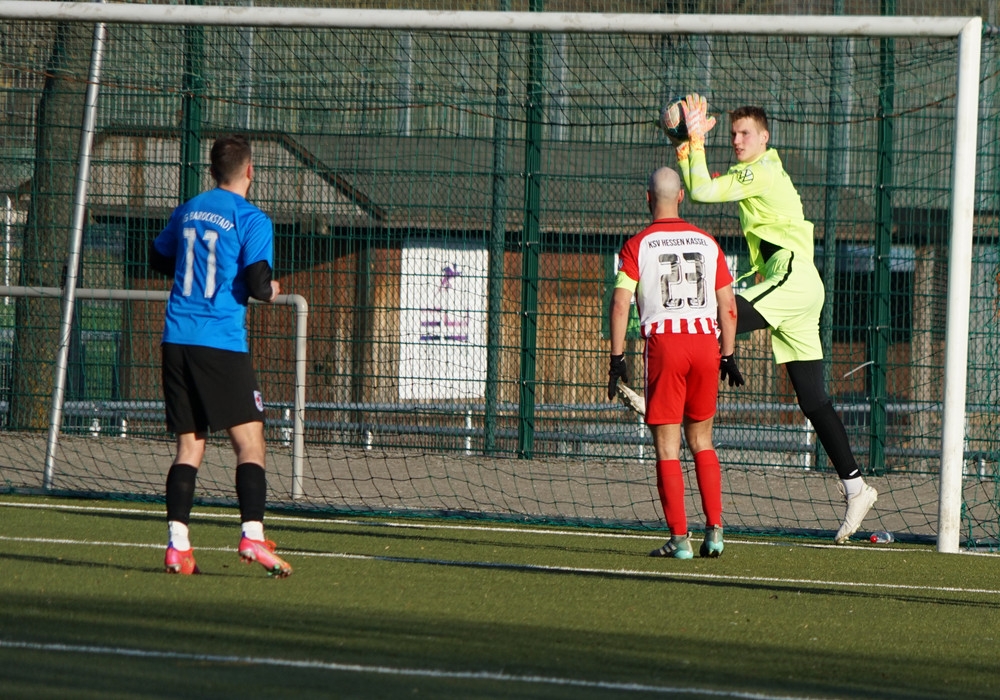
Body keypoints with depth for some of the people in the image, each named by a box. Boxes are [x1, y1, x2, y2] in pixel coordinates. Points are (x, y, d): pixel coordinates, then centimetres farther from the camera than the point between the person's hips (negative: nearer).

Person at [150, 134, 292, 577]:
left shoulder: (188, 211, 14)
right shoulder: (251, 220, -5)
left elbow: (158, 259, 28)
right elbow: (258, 284, -13)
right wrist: (272, 290, 9)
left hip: (177, 339, 6)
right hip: (221, 342, -6)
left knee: (189, 446, 8)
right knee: (249, 442, -3)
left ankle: (177, 544, -2)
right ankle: (252, 535, -18)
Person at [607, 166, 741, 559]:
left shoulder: (638, 246, 2)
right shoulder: (707, 243, 12)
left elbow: (620, 302, -7)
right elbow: (728, 303, 12)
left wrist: (617, 358, -4)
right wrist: (727, 355, 18)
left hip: (664, 342, -3)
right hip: (706, 339, 3)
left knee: (667, 446, 0)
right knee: (702, 441, 15)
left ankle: (679, 538, -6)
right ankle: (714, 531, 5)